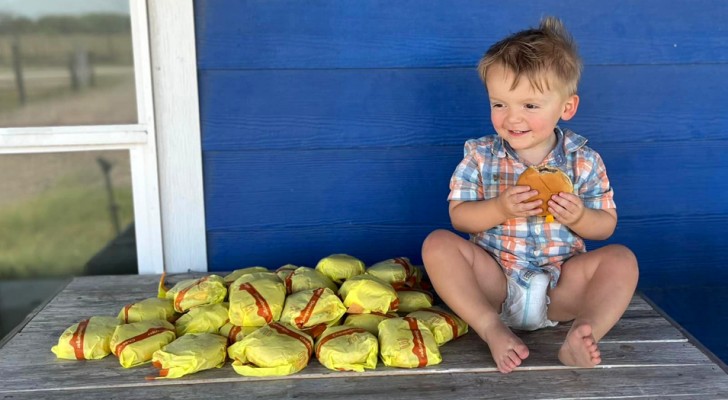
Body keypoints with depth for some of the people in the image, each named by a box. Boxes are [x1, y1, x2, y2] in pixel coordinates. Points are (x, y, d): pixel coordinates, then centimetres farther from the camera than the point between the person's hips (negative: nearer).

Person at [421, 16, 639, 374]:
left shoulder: (584, 161, -2)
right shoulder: (480, 155, -2)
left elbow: (606, 225, 3)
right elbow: (458, 216, -5)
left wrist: (579, 217, -20)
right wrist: (500, 209, -23)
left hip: (561, 284, 1)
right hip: (494, 280, 0)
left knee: (621, 259, -20)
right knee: (438, 243, -22)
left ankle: (583, 334, -39)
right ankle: (492, 329, -33)